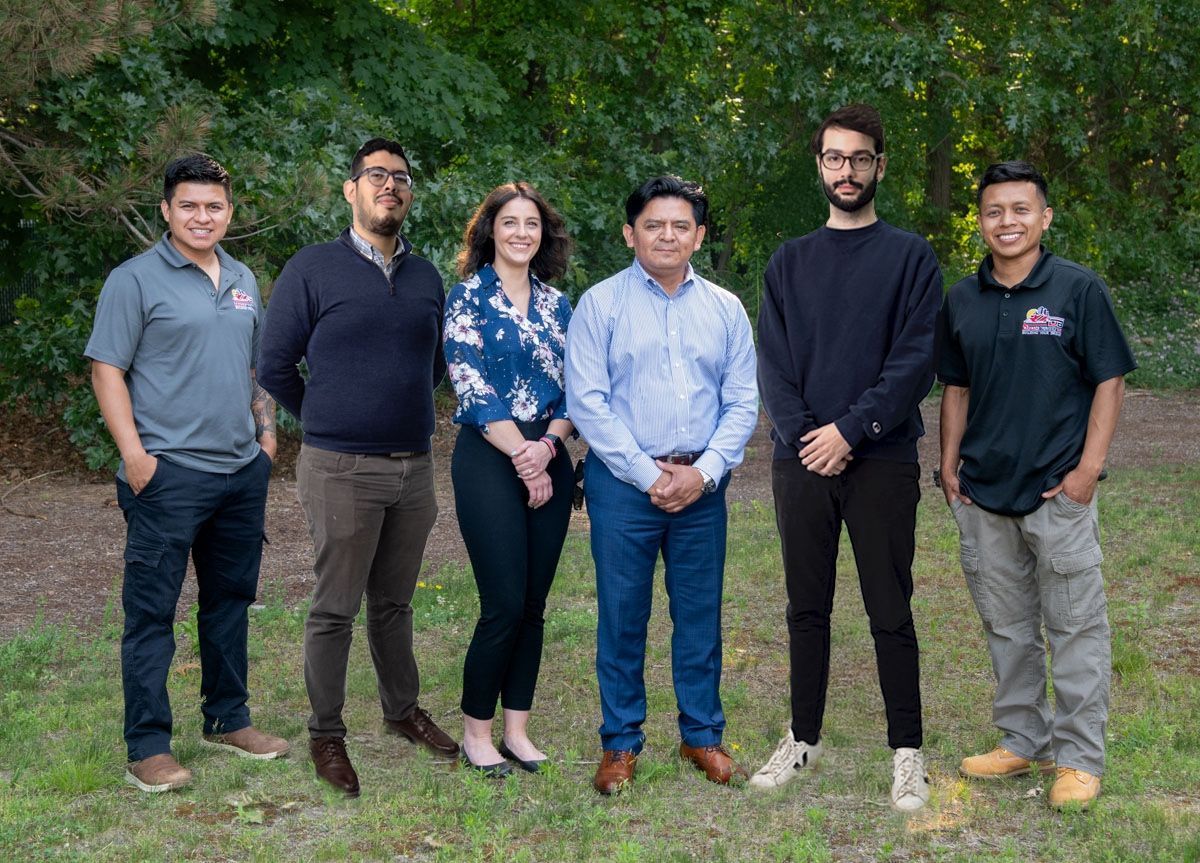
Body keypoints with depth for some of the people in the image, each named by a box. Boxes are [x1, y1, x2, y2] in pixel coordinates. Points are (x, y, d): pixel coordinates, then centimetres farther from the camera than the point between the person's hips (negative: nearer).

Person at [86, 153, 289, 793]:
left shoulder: (243, 281, 14)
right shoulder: (136, 279, -6)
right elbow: (107, 369, -9)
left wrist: (267, 432, 13)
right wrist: (134, 453, -16)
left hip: (242, 472, 7)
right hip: (168, 473, -7)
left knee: (230, 601, 15)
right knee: (151, 612, -2)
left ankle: (228, 721, 28)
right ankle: (147, 749, 3)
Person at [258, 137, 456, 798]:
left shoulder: (426, 277, 9)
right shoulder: (313, 269, -6)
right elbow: (275, 366, -2)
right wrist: (329, 422, 6)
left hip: (414, 466, 5)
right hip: (341, 469, -4)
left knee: (394, 602, 17)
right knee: (335, 609, 3)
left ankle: (403, 711, 32)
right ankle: (325, 735, 15)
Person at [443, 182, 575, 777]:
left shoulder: (557, 306, 13)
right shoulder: (468, 297, -2)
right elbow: (472, 387, -9)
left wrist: (547, 447, -8)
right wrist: (521, 453, -12)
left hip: (548, 459, 5)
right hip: (488, 460, -5)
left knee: (534, 604, 6)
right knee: (504, 605, -7)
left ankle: (517, 728, 17)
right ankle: (475, 730, 8)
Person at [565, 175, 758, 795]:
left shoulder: (725, 309, 8)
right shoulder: (600, 305, -1)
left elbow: (742, 402, 5)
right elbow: (587, 402, -7)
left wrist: (704, 472, -9)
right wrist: (649, 474, -12)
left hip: (702, 485, 3)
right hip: (623, 482, -2)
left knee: (700, 615, 10)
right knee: (622, 617, 5)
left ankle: (702, 735, 23)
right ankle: (620, 743, 17)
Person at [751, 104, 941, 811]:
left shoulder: (910, 257, 2)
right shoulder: (790, 262, 11)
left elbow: (916, 360, -7)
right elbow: (772, 363, 5)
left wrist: (851, 430, -14)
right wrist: (803, 436, -10)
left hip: (883, 460, -3)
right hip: (800, 461, 3)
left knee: (890, 612, 1)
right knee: (807, 608, 11)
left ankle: (908, 751, 10)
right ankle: (804, 739, 22)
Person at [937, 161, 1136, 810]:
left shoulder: (1079, 289, -5)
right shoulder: (962, 300, 7)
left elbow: (1109, 383, -5)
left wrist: (1088, 469, -11)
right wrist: (949, 466, 7)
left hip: (1057, 490, -5)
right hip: (982, 493, 5)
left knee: (1075, 627, 1)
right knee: (1006, 626, 14)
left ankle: (1079, 757, 10)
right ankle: (1023, 742, 27)